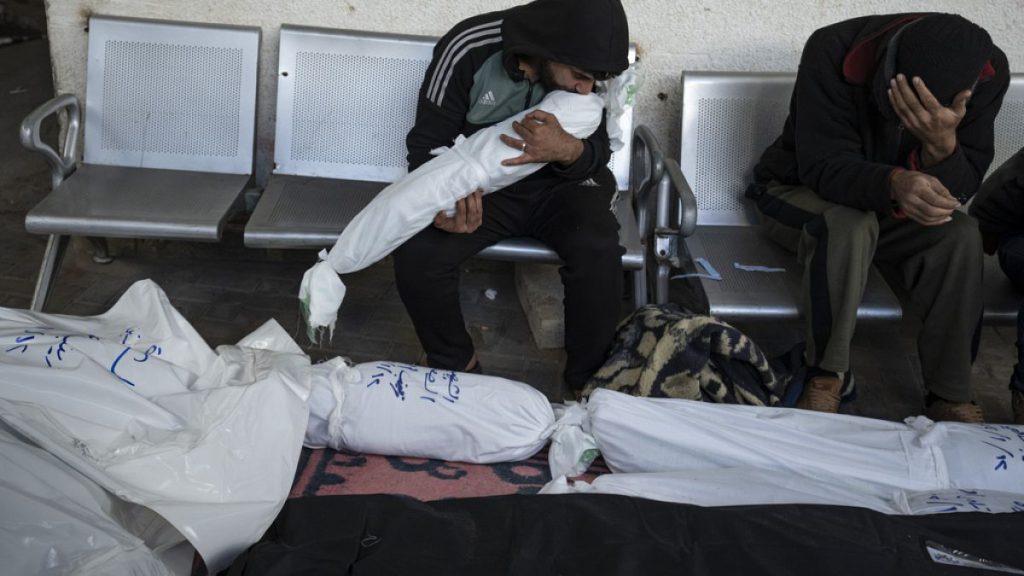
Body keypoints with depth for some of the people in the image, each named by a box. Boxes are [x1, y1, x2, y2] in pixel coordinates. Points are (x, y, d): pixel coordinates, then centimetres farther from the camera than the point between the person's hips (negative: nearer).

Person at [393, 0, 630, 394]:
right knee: (417, 253, -27)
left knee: (598, 251, -30)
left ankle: (588, 380, -7)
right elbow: (426, 145, -16)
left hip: (557, 182, 1)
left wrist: (569, 151, -34)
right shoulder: (468, 51, -23)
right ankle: (457, 367, -1)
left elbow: (598, 152, -8)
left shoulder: (588, 61, -16)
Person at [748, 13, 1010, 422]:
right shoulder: (832, 53, -30)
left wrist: (942, 145, -43)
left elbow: (959, 188, -19)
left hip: (891, 206, 3)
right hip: (801, 193, -3)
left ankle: (950, 395, -18)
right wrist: (893, 183, -53)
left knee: (961, 235, -26)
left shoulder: (988, 72, -20)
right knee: (849, 225, -36)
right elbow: (823, 167, -31)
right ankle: (825, 376, -22)